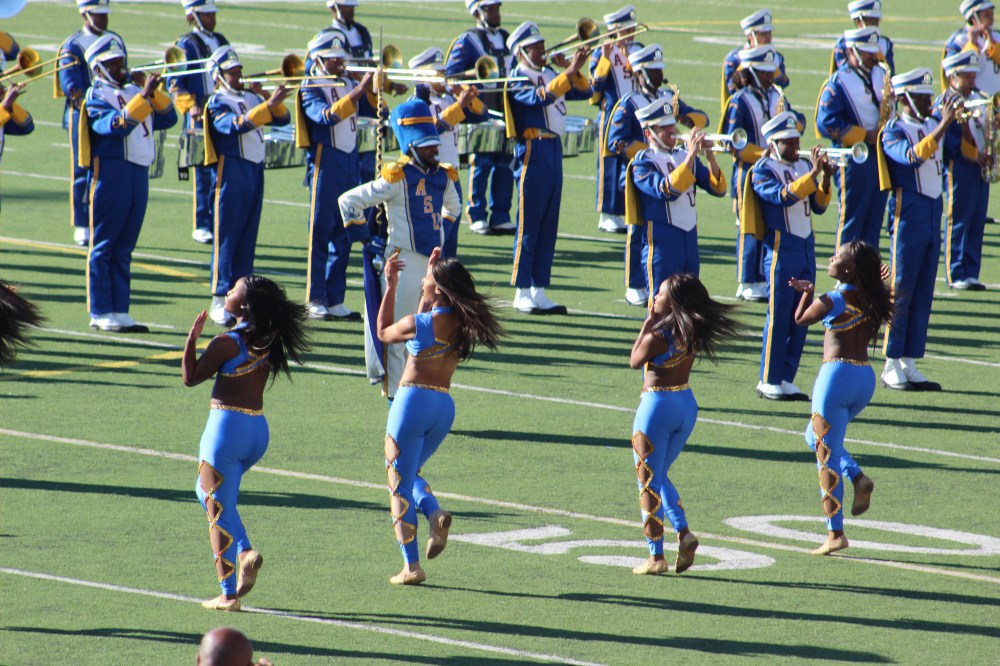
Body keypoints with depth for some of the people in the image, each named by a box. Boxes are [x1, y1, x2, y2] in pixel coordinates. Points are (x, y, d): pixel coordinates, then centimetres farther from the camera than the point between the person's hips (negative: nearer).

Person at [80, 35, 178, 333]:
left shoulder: (134, 91, 16)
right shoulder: (97, 96, -4)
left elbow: (167, 119, 12)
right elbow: (117, 124, -21)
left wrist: (153, 91, -2)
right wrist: (144, 96, -24)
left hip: (139, 173, 7)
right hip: (111, 172, -7)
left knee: (124, 248, 9)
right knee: (103, 247, -2)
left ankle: (119, 311, 12)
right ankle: (100, 313, 0)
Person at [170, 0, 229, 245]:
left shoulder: (221, 41, 15)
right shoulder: (186, 45, -3)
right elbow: (175, 84, -7)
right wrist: (191, 106, -20)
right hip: (200, 121, -6)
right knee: (204, 173, -3)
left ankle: (218, 223, 10)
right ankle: (201, 226, 3)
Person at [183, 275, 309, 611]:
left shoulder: (228, 343, -15)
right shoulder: (269, 341, 4)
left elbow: (190, 378, -8)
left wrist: (193, 336, -5)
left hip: (227, 426, -8)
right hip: (258, 429, 8)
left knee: (218, 511, 1)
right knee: (206, 490, 27)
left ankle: (229, 594, 1)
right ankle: (245, 552, 8)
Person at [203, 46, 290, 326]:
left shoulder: (252, 97, 14)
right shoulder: (217, 102, -6)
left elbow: (283, 118, 10)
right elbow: (236, 125, -24)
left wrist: (271, 99, -9)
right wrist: (268, 104, -29)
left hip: (255, 170, 6)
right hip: (231, 171, -6)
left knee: (248, 237, 8)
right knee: (227, 237, -5)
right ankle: (219, 300, -4)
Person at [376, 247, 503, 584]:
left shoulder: (419, 324, -12)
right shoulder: (460, 323, 5)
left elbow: (384, 332, 7)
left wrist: (390, 286, 9)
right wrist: (434, 270, 24)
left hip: (413, 400, -7)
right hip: (444, 406, 7)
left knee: (399, 484, 3)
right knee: (410, 474, 26)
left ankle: (411, 566, -2)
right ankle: (435, 513, -4)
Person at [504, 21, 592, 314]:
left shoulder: (549, 74, 16)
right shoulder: (517, 78, -7)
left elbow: (584, 92, 14)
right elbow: (541, 98, -25)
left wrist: (574, 70, -3)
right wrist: (569, 72, -27)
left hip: (554, 149, 8)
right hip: (533, 150, -8)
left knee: (548, 226, 8)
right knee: (528, 225, -4)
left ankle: (538, 291, 12)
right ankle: (522, 293, 1)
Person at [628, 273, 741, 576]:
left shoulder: (656, 337, -20)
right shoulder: (692, 334, 0)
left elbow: (635, 361, -3)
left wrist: (647, 324, -3)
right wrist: (655, 324, 5)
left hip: (657, 405, -7)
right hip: (687, 405, 7)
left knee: (648, 482, 4)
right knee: (659, 477, 23)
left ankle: (656, 556, 4)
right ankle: (683, 531, 5)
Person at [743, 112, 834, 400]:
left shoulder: (802, 166, 13)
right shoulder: (763, 170, -6)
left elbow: (818, 206, 11)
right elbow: (783, 196, -23)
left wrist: (825, 180, -6)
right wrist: (813, 174, -28)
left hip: (806, 247, 7)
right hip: (781, 248, -7)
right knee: (779, 316, -5)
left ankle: (786, 379, 13)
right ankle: (769, 382, 1)